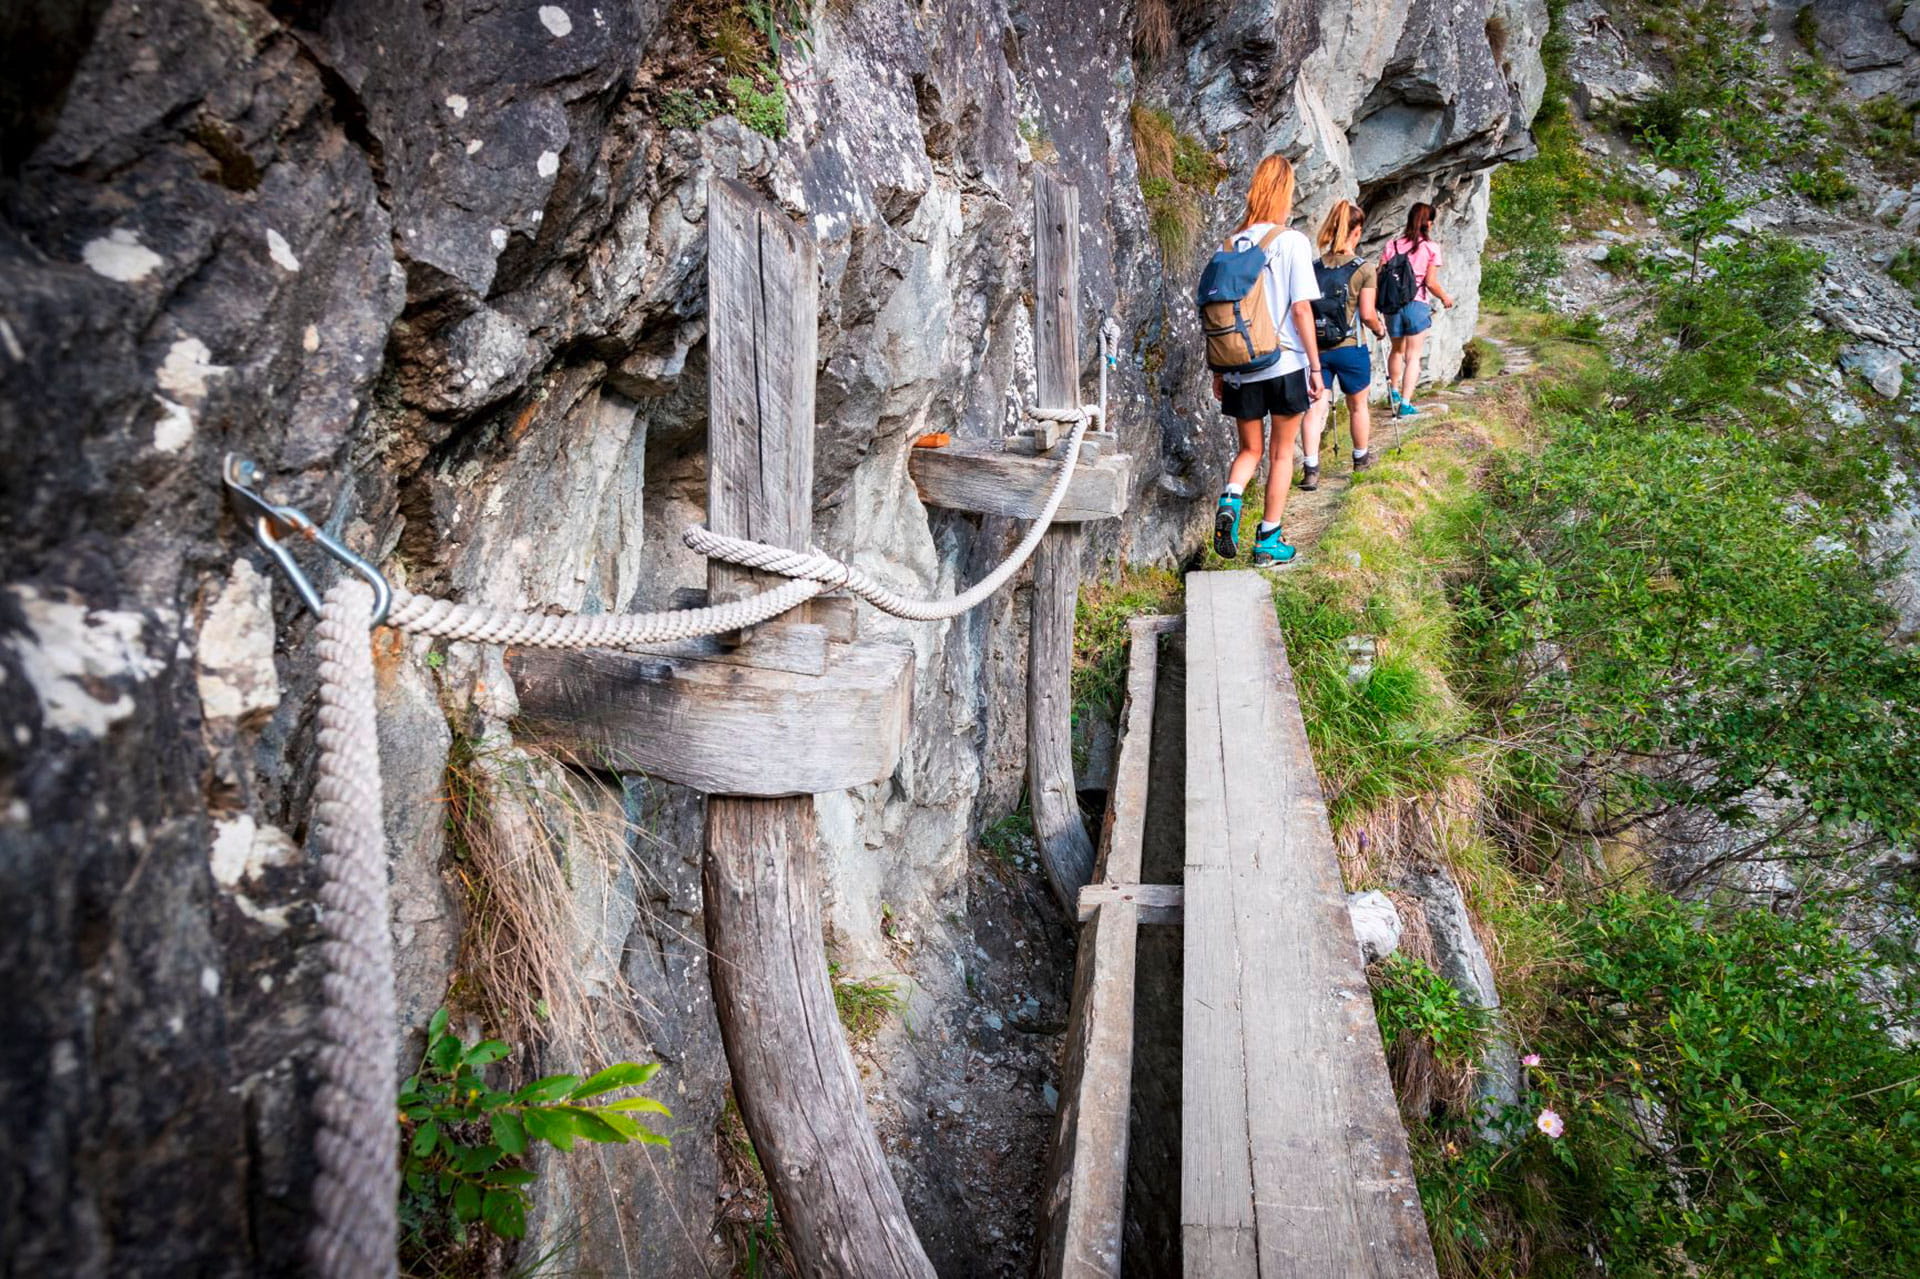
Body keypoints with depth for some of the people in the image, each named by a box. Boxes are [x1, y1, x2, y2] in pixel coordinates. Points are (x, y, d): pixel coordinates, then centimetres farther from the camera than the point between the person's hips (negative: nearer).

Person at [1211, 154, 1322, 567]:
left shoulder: (1231, 245, 4)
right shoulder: (1292, 242, -7)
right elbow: (1301, 308, -10)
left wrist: (1218, 370, 12)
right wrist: (1315, 366, -4)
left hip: (1241, 368, 3)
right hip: (1285, 365, -3)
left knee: (1249, 450, 18)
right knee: (1282, 452, 11)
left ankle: (1229, 501, -12)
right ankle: (1269, 542, 13)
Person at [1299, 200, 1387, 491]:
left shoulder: (1314, 267, 1)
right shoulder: (1364, 269, -9)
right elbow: (1367, 314, -9)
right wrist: (1380, 328, 11)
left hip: (1316, 347, 2)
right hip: (1350, 348, -2)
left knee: (1316, 406, 2)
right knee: (1358, 405, 17)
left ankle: (1311, 468, -8)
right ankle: (1361, 458, 35)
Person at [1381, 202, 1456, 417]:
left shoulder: (1392, 244, 4)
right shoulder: (1431, 248, -4)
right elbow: (1431, 282, -7)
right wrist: (1444, 297, 10)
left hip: (1393, 304, 4)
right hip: (1417, 305, -3)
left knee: (1397, 349, 24)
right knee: (1413, 356, 1)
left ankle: (1394, 391, 36)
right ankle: (1405, 403, -6)